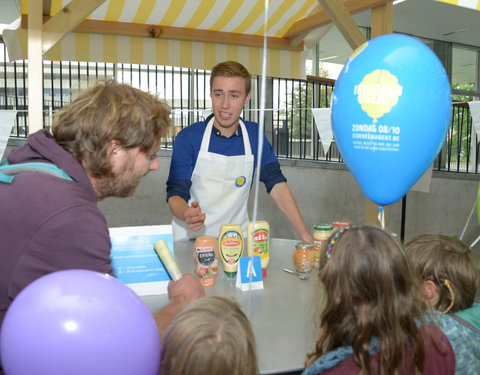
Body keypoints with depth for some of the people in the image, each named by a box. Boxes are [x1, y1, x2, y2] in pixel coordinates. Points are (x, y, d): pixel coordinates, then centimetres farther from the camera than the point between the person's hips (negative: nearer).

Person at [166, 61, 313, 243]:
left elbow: (276, 184, 3)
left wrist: (306, 236, -6)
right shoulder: (188, 138, -6)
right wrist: (186, 214, -31)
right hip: (191, 239, -2)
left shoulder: (254, 135, 4)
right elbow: (175, 193, -7)